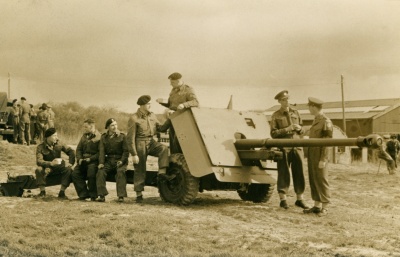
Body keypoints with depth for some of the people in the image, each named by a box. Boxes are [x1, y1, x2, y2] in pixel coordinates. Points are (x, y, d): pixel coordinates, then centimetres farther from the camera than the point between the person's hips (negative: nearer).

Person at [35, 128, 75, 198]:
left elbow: (71, 151, 3)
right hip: (47, 168, -2)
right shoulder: (40, 147, -11)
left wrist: (70, 162, -13)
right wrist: (51, 163, -41)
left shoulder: (58, 144, -2)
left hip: (58, 167, 2)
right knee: (39, 170, -33)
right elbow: (39, 161, -24)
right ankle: (42, 191, -18)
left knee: (68, 170, -26)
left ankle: (62, 192, -20)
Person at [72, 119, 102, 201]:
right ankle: (84, 194, -10)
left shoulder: (99, 137, -5)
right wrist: (79, 159, -1)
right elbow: (79, 149, 17)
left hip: (93, 160, -6)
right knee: (75, 173, -16)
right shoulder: (84, 136, 18)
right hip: (83, 160, 7)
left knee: (91, 173, -31)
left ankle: (93, 195, -14)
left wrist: (90, 159, -19)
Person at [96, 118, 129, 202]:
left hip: (120, 160, -2)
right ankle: (102, 195, -23)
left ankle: (121, 196, -30)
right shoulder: (103, 137, 12)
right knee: (100, 171, -25)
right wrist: (101, 163, -13)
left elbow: (126, 151, 1)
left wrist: (122, 161, -16)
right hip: (108, 160, 2)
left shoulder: (122, 136, 5)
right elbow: (101, 151, 3)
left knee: (121, 172, -32)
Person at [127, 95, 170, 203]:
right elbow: (130, 138, -12)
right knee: (140, 170, 2)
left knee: (163, 148, -26)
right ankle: (139, 194, 12)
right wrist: (134, 154, -14)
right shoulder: (134, 119, -11)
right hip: (140, 144, -5)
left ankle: (162, 172, -26)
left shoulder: (152, 115, 8)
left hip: (151, 142, 5)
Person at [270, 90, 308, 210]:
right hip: (283, 148, -3)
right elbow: (273, 133, -5)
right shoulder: (276, 116, 3)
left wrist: (299, 128, -4)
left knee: (299, 174, 4)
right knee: (283, 174, 0)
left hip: (297, 147, 3)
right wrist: (287, 129, -15)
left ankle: (299, 199, 14)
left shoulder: (295, 113, 13)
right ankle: (283, 199, 8)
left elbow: (302, 130, 18)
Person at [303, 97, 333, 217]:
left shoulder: (326, 122, -12)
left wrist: (323, 160, -18)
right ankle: (317, 206, 17)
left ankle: (324, 208, 4)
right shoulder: (315, 121, 14)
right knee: (313, 181, 10)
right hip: (312, 155, 8)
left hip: (320, 156, -8)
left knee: (321, 180, -3)